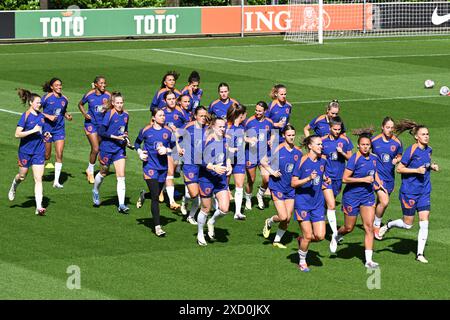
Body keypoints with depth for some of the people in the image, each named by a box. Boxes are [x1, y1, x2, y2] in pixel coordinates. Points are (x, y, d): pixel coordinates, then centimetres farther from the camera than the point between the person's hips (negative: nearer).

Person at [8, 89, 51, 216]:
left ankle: (39, 207, -9)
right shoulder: (25, 116, -13)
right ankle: (14, 186, 50)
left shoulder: (41, 116, 5)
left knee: (38, 179, -5)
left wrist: (45, 135, 2)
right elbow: (17, 134, -19)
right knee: (22, 176, 13)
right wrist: (33, 131, -25)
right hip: (25, 150, -4)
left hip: (39, 151, 4)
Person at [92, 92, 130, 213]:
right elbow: (101, 131, -17)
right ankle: (96, 191, 47)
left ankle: (121, 205, -7)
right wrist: (115, 137, -21)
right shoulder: (109, 114, -14)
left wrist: (125, 137, 3)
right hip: (107, 148, -4)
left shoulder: (125, 115, 4)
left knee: (121, 176, -6)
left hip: (120, 149, 4)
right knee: (103, 172, 16)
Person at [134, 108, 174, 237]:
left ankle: (143, 196, 50)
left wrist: (166, 150, -9)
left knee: (156, 195, 13)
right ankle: (157, 227, -9)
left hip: (163, 167, 4)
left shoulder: (168, 131, 3)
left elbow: (173, 147, 11)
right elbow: (137, 143, 14)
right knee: (155, 197, -11)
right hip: (150, 166, -4)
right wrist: (140, 152, -4)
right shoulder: (146, 130, -2)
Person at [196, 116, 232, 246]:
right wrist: (214, 167, -28)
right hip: (207, 178, -5)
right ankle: (200, 234, 29)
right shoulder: (208, 140, -14)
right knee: (206, 209, 7)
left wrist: (229, 165, 3)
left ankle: (211, 222, 27)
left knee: (224, 209, -5)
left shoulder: (225, 140, 4)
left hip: (221, 179, 5)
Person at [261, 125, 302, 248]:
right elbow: (263, 161, -3)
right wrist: (272, 172, -14)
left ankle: (277, 240, 23)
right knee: (283, 217, -11)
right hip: (277, 186, -5)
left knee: (288, 219, 5)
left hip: (291, 188, 5)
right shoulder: (278, 149, -11)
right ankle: (269, 222, 21)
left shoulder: (298, 151, 2)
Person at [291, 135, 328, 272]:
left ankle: (301, 240, 27)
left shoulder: (322, 161, 5)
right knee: (308, 235, -3)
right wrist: (308, 179, -24)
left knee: (320, 236, -5)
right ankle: (302, 262, 19)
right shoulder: (302, 161, -11)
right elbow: (293, 183, -12)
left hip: (318, 203, 5)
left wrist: (325, 181, 9)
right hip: (303, 202, -5)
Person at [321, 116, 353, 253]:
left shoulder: (344, 140, 0)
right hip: (326, 176, -3)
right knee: (331, 206, -14)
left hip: (339, 177, 3)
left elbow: (350, 158, 4)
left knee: (329, 204, 15)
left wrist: (342, 153, -16)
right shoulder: (323, 141, -4)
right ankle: (334, 234, -17)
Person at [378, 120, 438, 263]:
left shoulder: (428, 150, 6)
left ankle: (420, 254, 5)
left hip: (424, 192, 5)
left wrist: (432, 167, 4)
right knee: (407, 224, 2)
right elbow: (399, 169, -12)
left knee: (424, 223, -2)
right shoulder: (411, 150, -14)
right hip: (409, 191, -5)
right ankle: (387, 226, 31)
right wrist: (417, 170, -22)